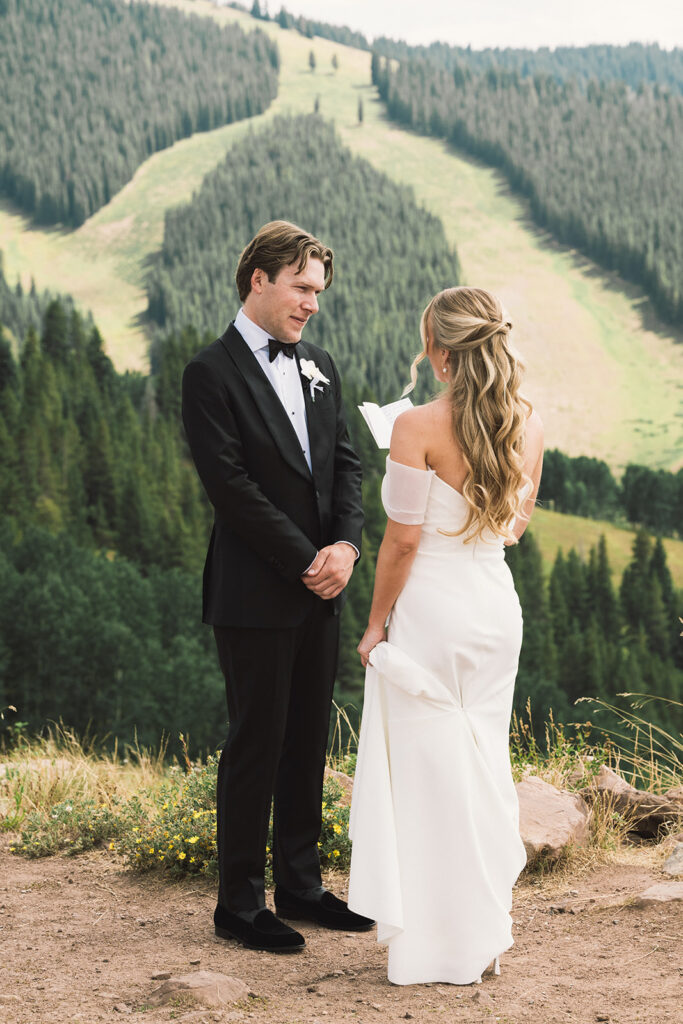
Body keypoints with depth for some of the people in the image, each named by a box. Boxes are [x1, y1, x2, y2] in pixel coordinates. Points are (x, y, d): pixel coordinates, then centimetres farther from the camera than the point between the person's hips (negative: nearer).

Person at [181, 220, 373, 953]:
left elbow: (345, 464, 10)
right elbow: (232, 487, -16)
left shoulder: (319, 369, 13)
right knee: (256, 746, 0)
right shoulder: (213, 374, -10)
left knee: (308, 741, 13)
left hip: (319, 590, 7)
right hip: (254, 596, -7)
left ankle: (300, 884, 25)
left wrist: (346, 544, -8)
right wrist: (306, 562, -15)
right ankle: (239, 904, 12)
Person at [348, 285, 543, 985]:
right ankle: (485, 936, 25)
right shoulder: (527, 424, 1)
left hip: (430, 607, -6)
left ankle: (436, 946, 12)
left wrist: (375, 625, -4)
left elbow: (403, 539, -14)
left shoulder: (419, 428, -16)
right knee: (484, 764, 16)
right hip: (497, 601, 6)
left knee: (427, 771, 5)